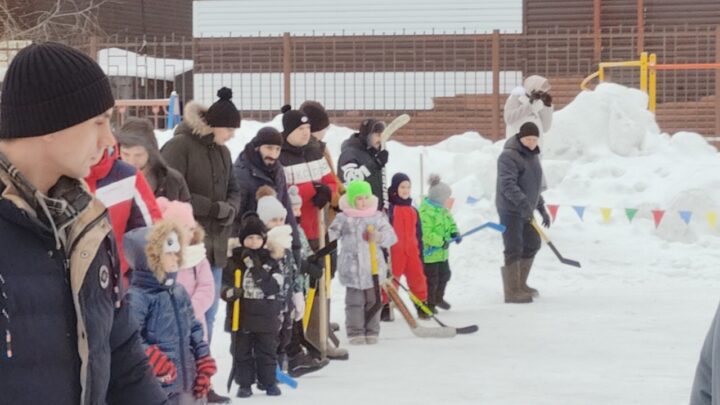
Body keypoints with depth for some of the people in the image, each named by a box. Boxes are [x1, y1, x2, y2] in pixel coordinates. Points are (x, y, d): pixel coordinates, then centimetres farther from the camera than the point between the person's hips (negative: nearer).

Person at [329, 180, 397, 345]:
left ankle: (371, 332, 16)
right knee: (354, 302, -1)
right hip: (352, 269, -2)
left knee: (373, 301, 8)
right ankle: (355, 333, 4)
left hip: (374, 267, 2)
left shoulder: (378, 217, 4)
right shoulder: (343, 219, 1)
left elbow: (391, 237, 1)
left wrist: (379, 237, -17)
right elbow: (331, 236, 1)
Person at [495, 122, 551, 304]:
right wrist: (522, 202, -37)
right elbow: (507, 185, -27)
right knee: (514, 249, -9)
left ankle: (521, 285, 31)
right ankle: (512, 292, -5)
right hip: (511, 210, -9)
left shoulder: (532, 155, 14)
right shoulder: (509, 156, -16)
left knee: (532, 245, 17)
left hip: (526, 210, 9)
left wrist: (542, 208, 22)